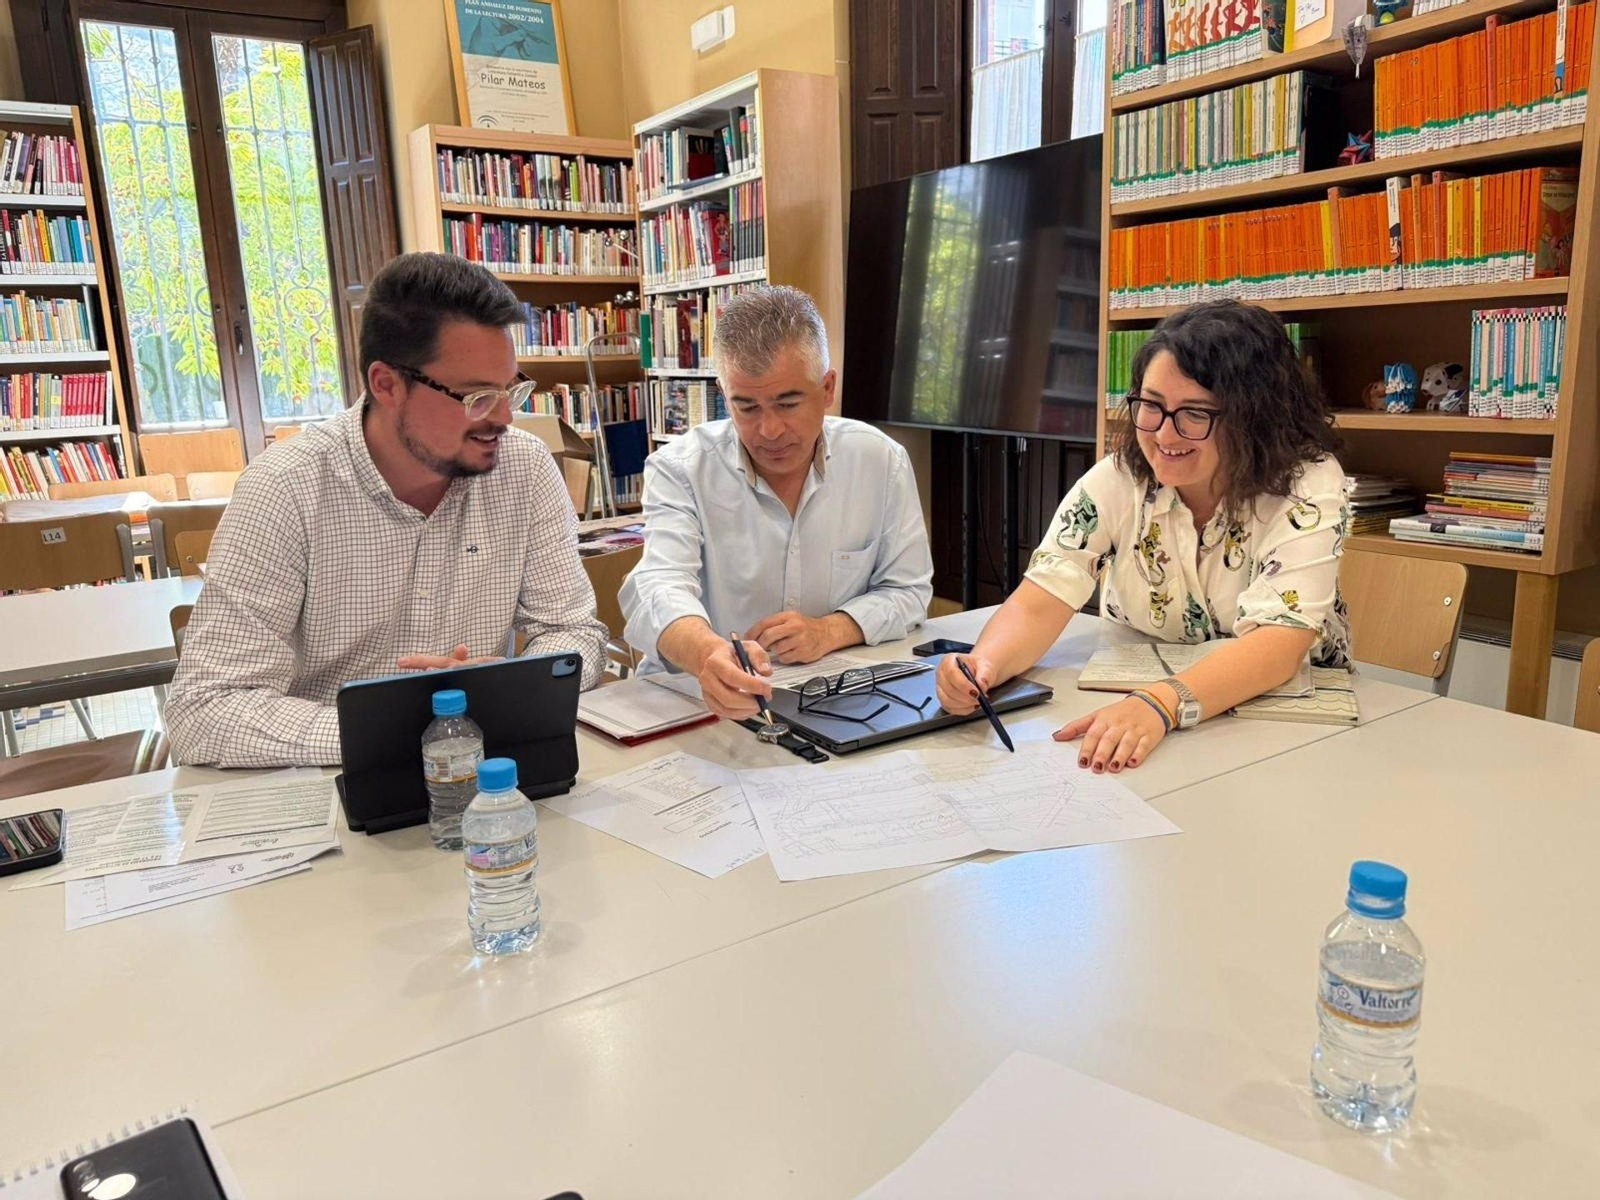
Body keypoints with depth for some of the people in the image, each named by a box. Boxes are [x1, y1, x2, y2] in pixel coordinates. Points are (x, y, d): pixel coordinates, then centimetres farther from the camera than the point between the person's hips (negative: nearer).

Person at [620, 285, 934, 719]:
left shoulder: (882, 461, 0)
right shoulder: (679, 469, -8)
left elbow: (907, 590, 7)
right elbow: (659, 590, -22)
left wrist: (830, 631, -13)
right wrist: (707, 652, -44)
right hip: (699, 702, 0)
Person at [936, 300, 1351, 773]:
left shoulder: (1308, 488, -14)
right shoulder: (1118, 479, -7)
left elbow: (1278, 644, -26)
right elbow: (1039, 603, -14)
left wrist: (1160, 705, -43)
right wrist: (985, 664, -36)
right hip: (1134, 693, 1)